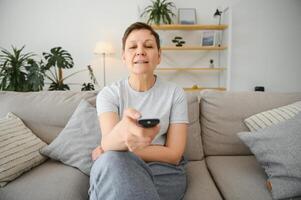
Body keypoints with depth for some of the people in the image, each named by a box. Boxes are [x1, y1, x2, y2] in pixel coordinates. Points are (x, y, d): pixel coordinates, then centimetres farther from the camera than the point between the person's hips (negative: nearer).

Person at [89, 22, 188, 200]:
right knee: (111, 160, -34)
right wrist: (122, 131, -45)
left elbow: (173, 154, -7)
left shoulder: (175, 93, -3)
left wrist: (119, 149, -12)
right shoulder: (108, 94, -2)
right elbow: (107, 144, -20)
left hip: (164, 171, 1)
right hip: (115, 169, 0)